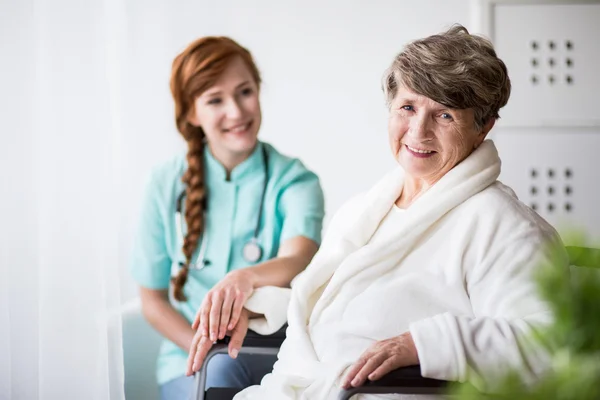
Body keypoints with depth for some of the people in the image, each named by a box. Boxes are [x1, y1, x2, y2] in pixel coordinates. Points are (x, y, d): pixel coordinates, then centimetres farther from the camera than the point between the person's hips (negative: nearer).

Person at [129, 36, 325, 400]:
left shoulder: (294, 181, -2)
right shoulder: (167, 185, 4)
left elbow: (297, 260, -23)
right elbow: (153, 301, 10)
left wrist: (247, 278, -45)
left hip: (273, 362, -1)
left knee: (222, 370, -33)